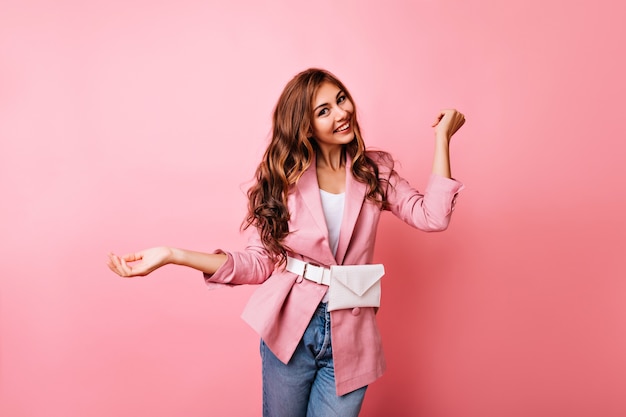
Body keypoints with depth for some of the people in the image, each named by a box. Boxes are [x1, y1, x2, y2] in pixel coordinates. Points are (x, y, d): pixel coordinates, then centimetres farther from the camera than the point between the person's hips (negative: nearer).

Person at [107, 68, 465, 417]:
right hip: (290, 328, 0)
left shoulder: (375, 170, 3)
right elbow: (259, 262, -5)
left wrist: (442, 138, -7)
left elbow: (431, 216, -9)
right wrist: (173, 255, -16)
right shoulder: (283, 177, -1)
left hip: (349, 337, 1)